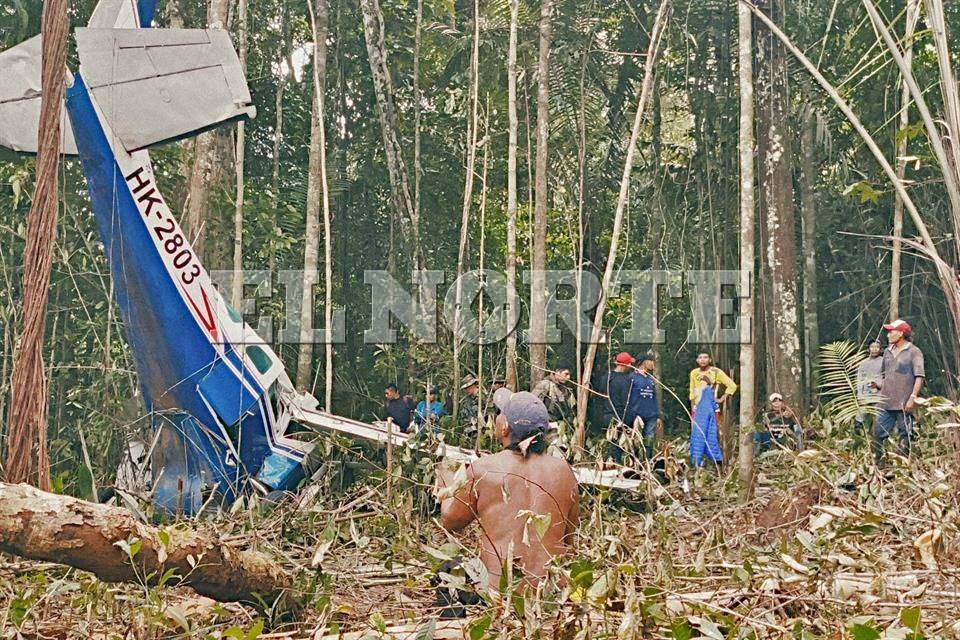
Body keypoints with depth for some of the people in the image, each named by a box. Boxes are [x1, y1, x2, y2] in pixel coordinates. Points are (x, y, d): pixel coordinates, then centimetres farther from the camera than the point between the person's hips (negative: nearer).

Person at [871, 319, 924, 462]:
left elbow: (919, 377, -9)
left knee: (905, 437, 1)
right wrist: (879, 385, 6)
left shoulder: (913, 352, -3)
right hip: (886, 402, 6)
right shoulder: (887, 351, 16)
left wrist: (913, 397, -17)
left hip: (904, 404, -6)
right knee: (878, 434, 3)